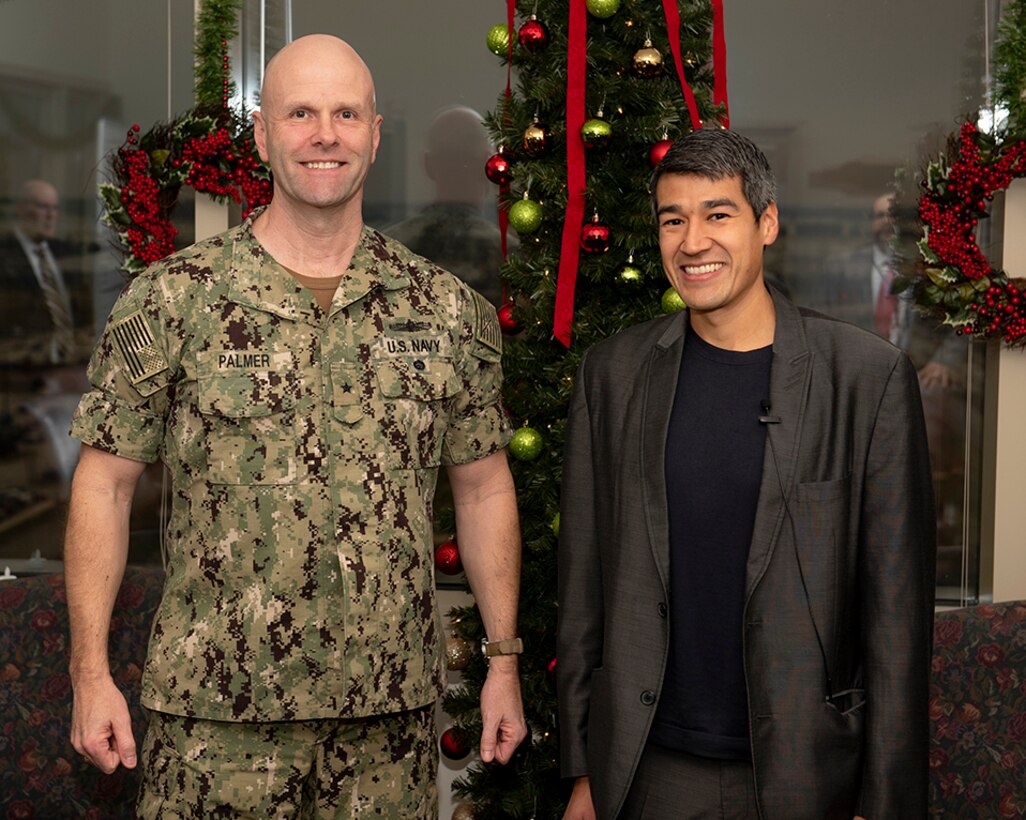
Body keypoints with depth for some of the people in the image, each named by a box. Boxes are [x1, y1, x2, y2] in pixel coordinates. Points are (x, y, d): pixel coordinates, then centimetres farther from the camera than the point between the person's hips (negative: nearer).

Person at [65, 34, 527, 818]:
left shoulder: (446, 310, 4)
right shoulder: (173, 299, -3)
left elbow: (484, 487, 10)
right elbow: (104, 483, -1)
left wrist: (504, 661, 8)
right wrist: (91, 672, -5)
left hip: (393, 710, 2)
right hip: (215, 715, -2)